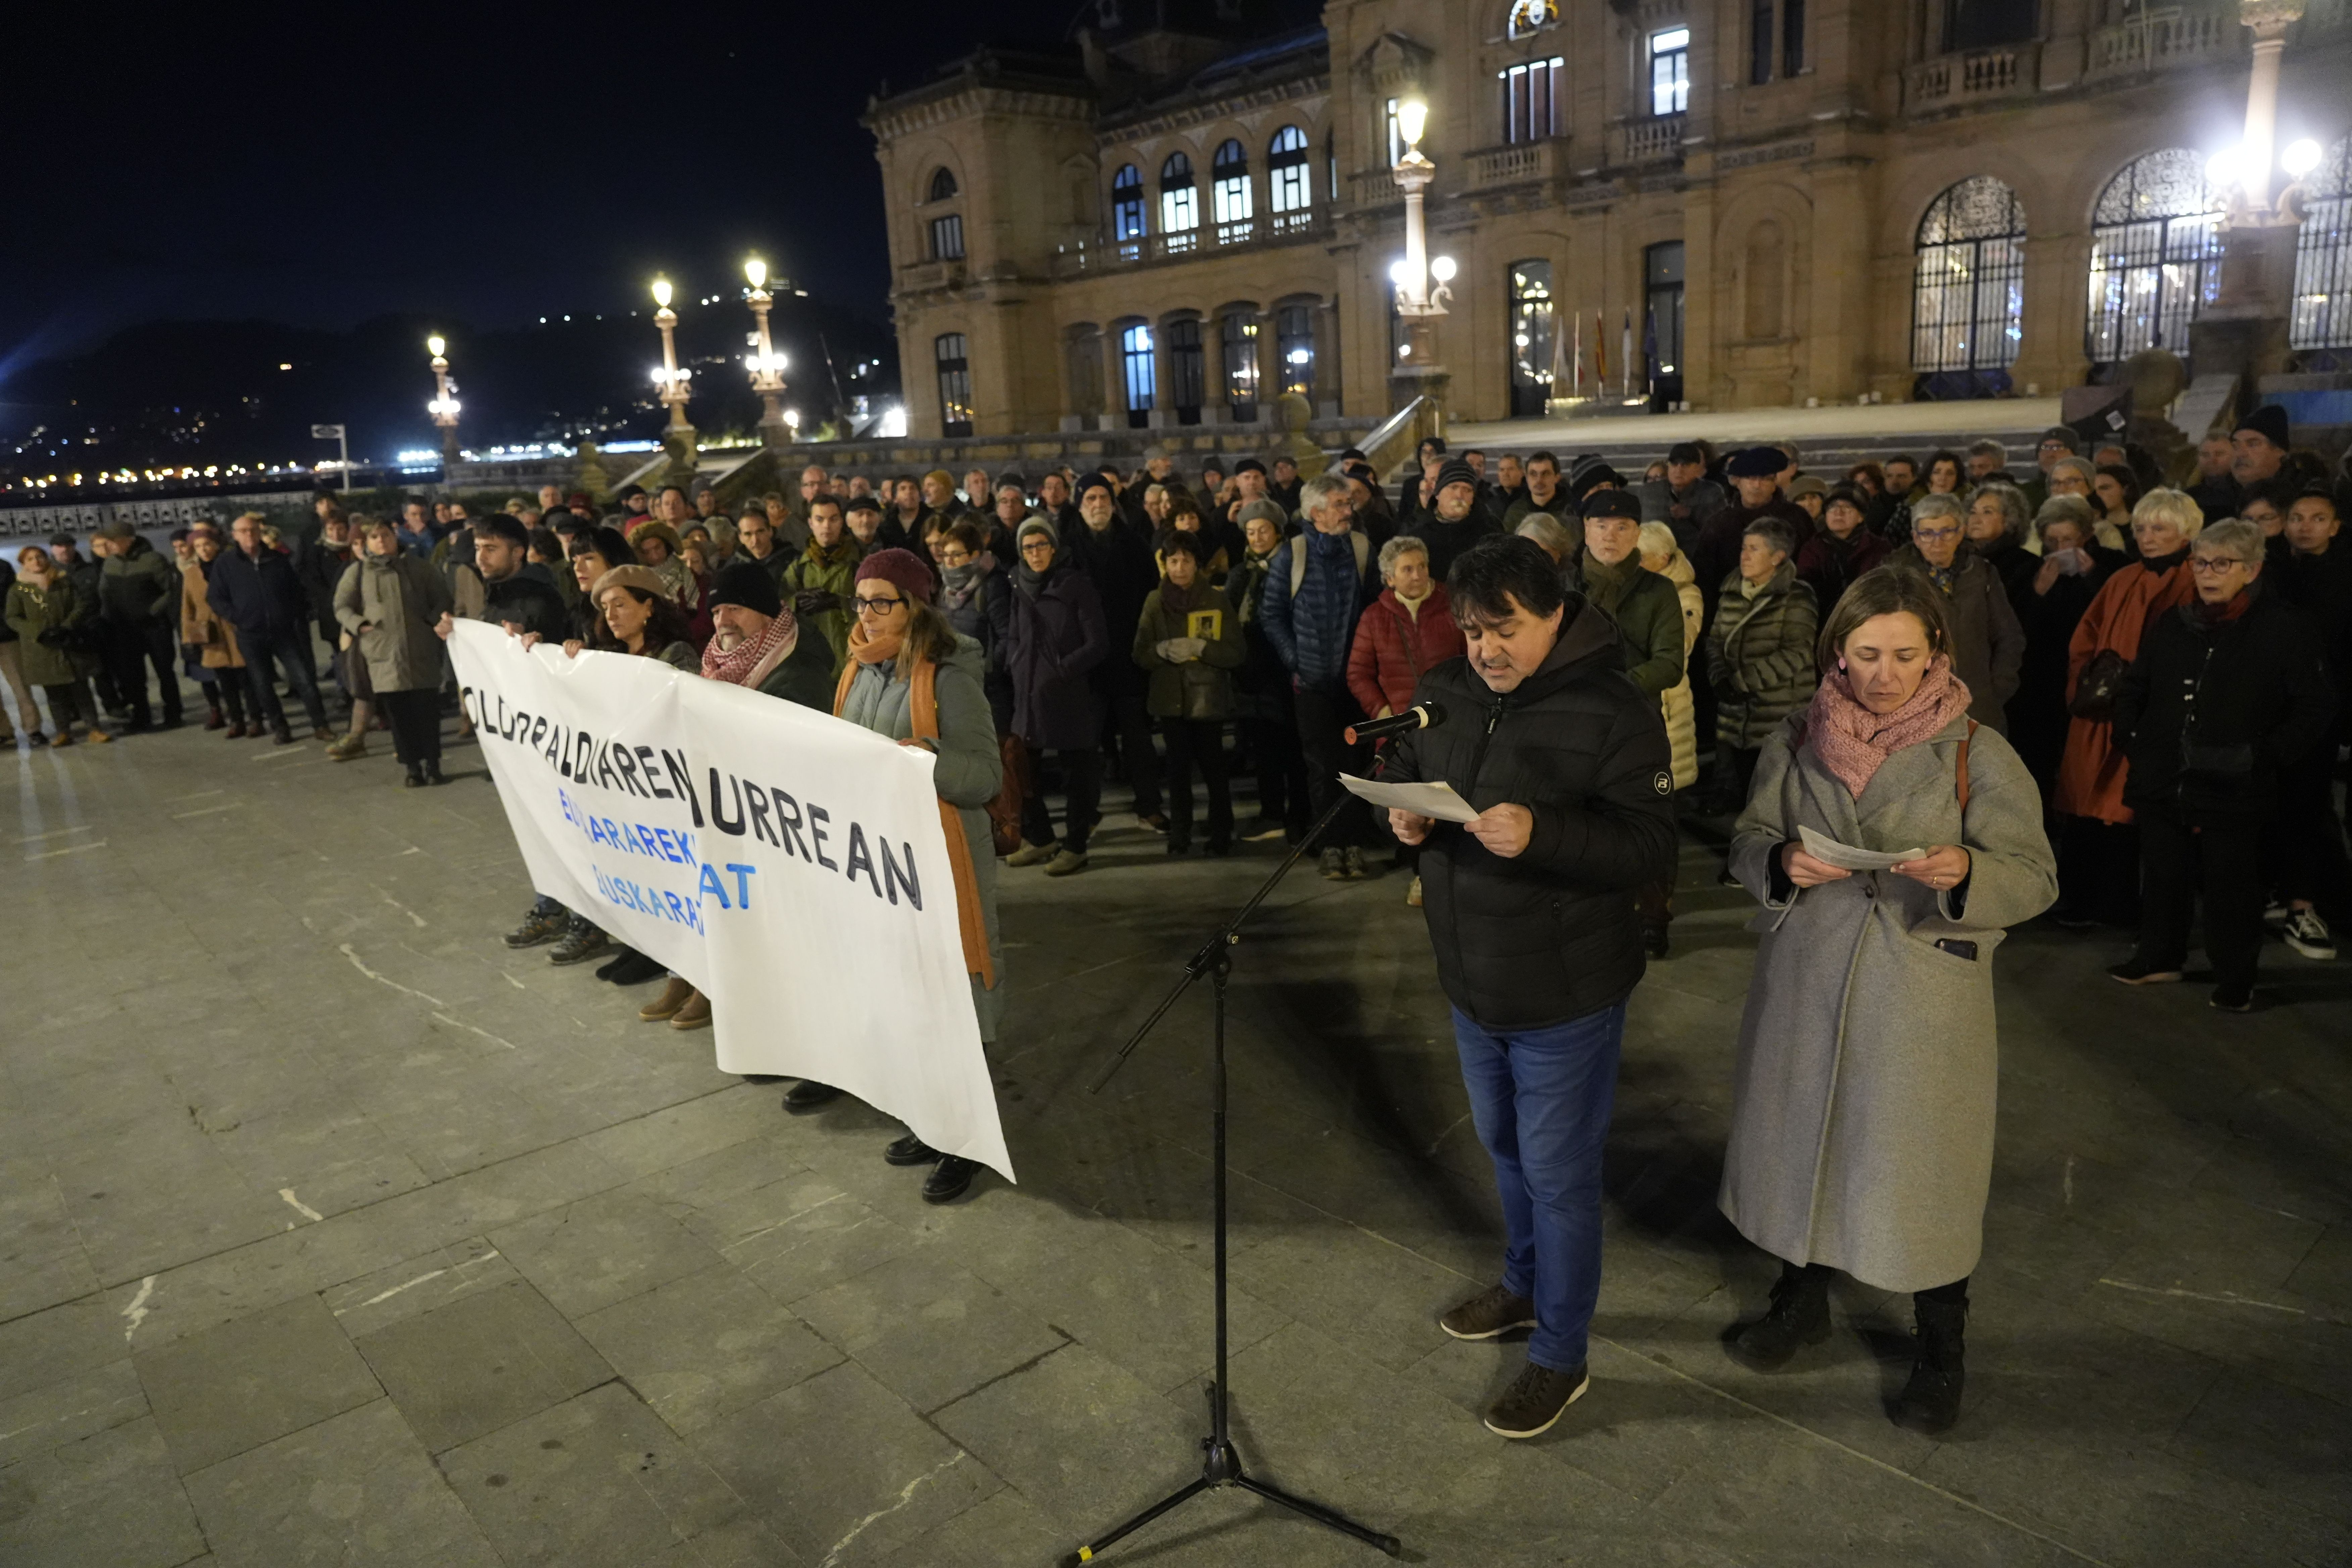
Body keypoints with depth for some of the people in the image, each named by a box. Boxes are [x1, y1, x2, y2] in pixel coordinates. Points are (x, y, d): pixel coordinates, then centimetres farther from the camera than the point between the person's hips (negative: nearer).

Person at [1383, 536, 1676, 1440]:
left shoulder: (1612, 712, -19)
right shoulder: (1445, 694, 0)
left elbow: (1653, 849, -22)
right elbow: (1401, 774, 14)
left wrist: (1539, 835, -37)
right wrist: (1402, 816, -10)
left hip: (1564, 993, -6)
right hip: (1471, 982, 7)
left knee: (1558, 1173, 7)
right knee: (1505, 1149, 25)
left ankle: (1560, 1356, 27)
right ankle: (1526, 1287, 49)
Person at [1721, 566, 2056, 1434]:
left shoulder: (1979, 754, -6)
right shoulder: (1796, 742, 2)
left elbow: (2035, 875, -7)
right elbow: (1748, 842, 4)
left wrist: (1966, 871, -28)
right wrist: (1782, 862, -19)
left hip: (1925, 997, -3)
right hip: (1806, 986, 3)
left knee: (1925, 1167, 7)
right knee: (1802, 1143, 17)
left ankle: (1941, 1347, 31)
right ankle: (1802, 1298, 42)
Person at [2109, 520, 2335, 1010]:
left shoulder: (2285, 630, -5)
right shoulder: (2170, 625, 8)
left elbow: (2316, 711, -5)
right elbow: (2133, 689, 20)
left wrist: (2262, 756, -14)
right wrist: (2130, 738, 6)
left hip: (2234, 793, -4)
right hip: (2163, 784, 4)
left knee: (2231, 888, 4)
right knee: (2163, 877, 15)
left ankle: (2235, 978, 19)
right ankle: (2159, 956, 31)